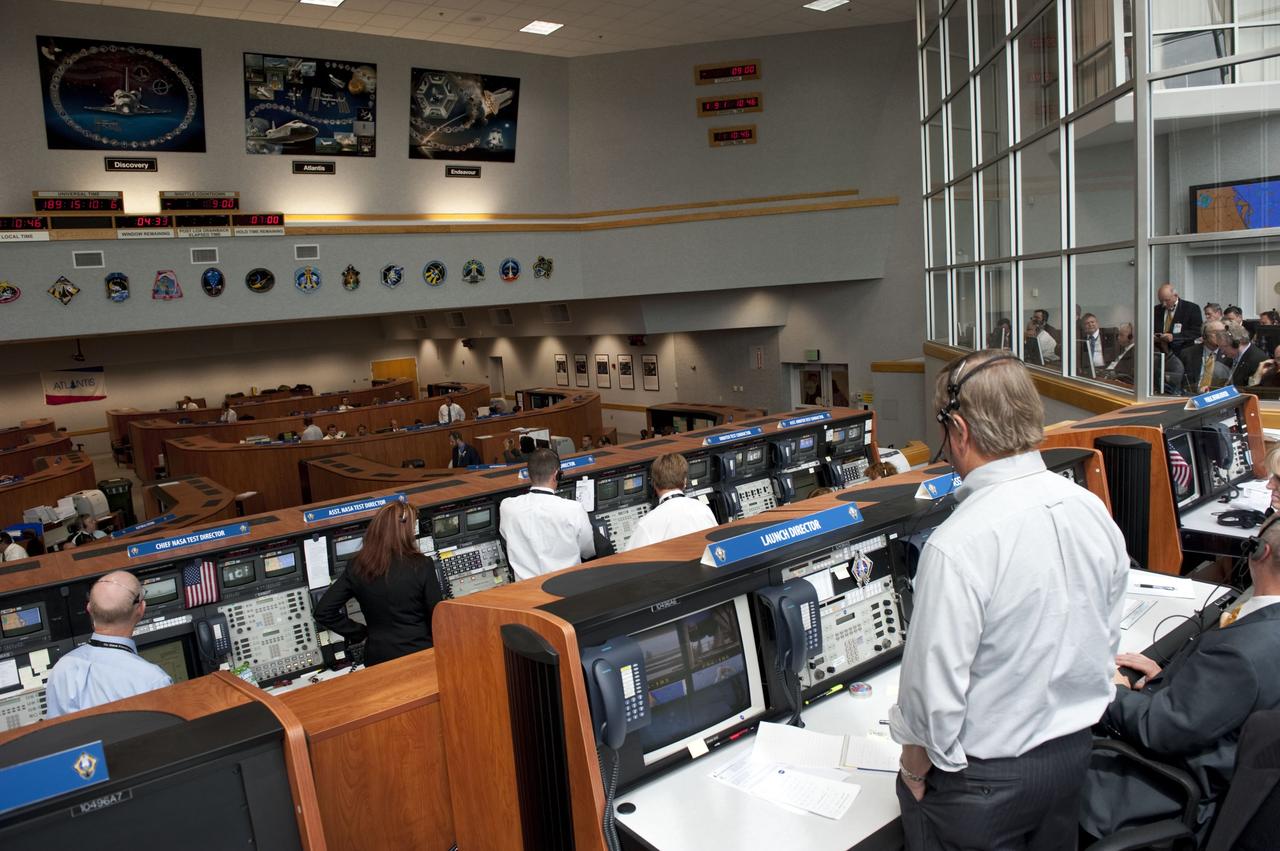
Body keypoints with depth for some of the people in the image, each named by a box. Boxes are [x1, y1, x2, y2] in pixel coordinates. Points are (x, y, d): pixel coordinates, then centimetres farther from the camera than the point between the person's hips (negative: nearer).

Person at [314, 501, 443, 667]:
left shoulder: (358, 568, -2)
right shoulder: (422, 566, -11)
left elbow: (323, 612, 1)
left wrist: (360, 633, 8)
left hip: (378, 659, 3)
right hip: (419, 653, -3)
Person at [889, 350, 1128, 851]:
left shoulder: (958, 546, -30)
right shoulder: (1094, 510, -7)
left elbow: (934, 692, -24)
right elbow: (1108, 638, 6)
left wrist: (914, 771, -7)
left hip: (987, 781, -7)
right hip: (1075, 752, 7)